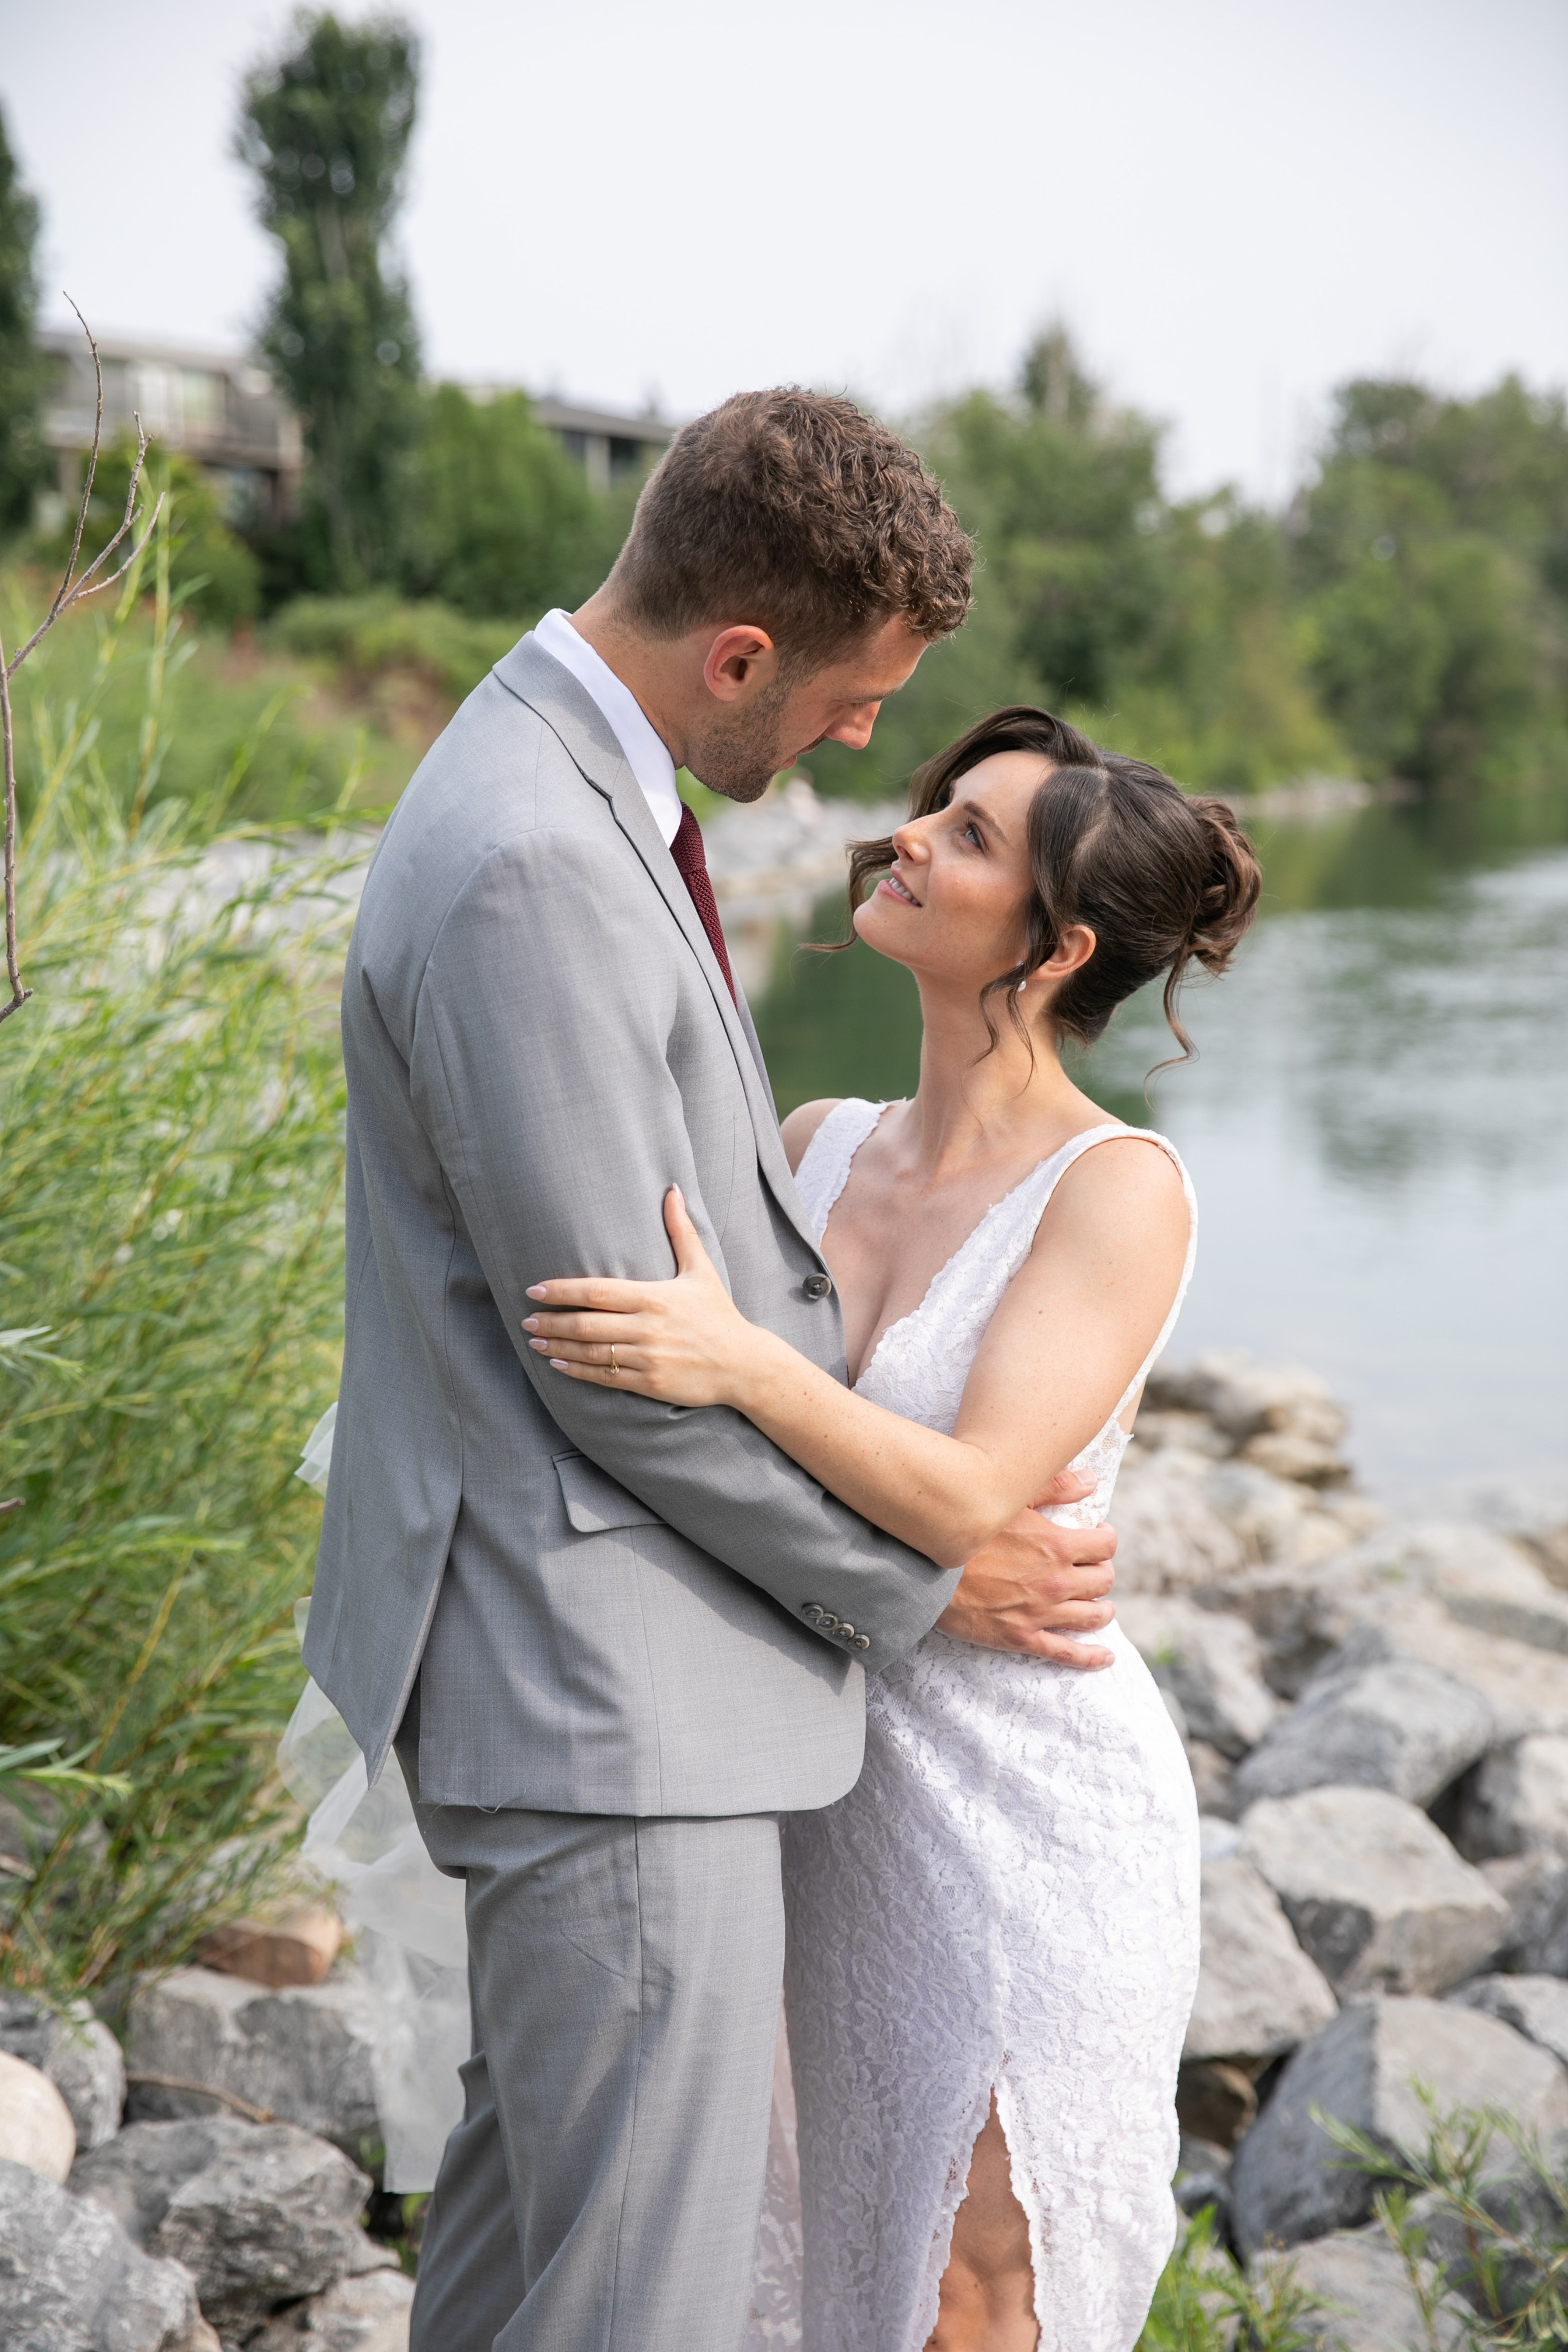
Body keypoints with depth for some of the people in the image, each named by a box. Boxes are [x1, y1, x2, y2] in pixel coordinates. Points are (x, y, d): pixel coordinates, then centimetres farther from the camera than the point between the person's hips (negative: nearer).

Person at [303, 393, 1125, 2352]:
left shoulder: (578, 792, 10)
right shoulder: (527, 870, -24)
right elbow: (619, 1365, -22)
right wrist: (914, 1582, -9)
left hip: (608, 1655, 11)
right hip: (607, 1687, -11)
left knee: (542, 2162, 25)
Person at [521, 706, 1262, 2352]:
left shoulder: (1119, 1188, -16)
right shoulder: (823, 1144, 2)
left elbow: (974, 1503, -24)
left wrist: (742, 1365, -37)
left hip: (1029, 1797, -6)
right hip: (840, 1781, 6)